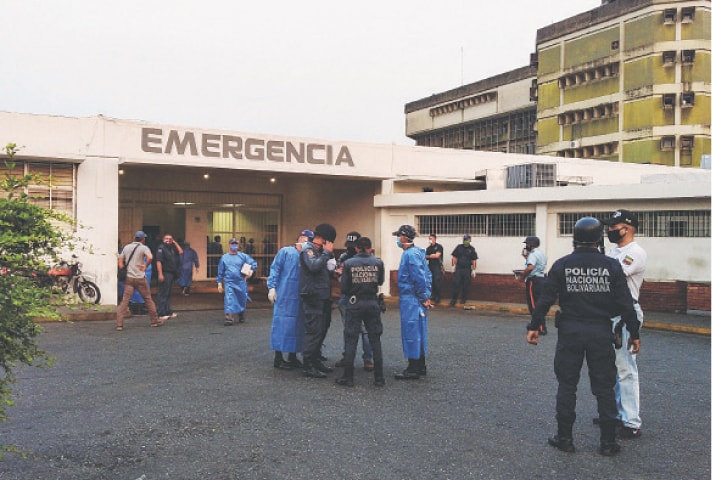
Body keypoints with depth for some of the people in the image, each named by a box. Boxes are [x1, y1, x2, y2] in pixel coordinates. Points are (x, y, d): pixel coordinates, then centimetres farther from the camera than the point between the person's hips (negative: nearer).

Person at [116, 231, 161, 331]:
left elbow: (120, 260, 14)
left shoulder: (126, 247, 11)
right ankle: (155, 321, 18)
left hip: (128, 278, 3)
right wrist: (145, 266, -9)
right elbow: (150, 257, -24)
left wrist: (123, 271, 15)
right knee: (148, 299, 10)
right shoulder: (144, 248, -5)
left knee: (124, 301, 0)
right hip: (140, 278, -3)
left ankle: (119, 324, -7)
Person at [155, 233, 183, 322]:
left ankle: (168, 312, 20)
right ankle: (162, 314, -5)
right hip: (165, 274, -9)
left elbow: (180, 252, 10)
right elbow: (158, 261, -16)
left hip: (171, 274, 9)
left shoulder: (172, 248, 16)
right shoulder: (161, 248, -9)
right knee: (163, 294, -7)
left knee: (168, 294, 14)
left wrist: (175, 243, 7)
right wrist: (160, 274, -23)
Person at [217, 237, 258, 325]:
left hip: (241, 282, 1)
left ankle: (241, 317, 33)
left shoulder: (243, 256, 5)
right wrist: (219, 284, 6)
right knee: (229, 300, -13)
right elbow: (220, 272, 10)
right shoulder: (224, 257, 7)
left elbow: (254, 263, 7)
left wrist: (251, 271, -10)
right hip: (229, 283, -1)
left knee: (242, 300, 12)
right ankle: (229, 318, -16)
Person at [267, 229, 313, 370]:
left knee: (298, 325, 8)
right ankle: (278, 358, 4)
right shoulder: (285, 252, -1)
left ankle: (292, 356, 18)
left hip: (301, 299, 5)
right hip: (285, 296, -5)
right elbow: (275, 269, -4)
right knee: (282, 324, -2)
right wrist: (272, 287, -11)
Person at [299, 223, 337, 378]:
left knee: (321, 330, 14)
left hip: (322, 297, 10)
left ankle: (316, 361, 23)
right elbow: (314, 266, -25)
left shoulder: (319, 250, 20)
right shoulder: (308, 249, -8)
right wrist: (327, 253, -15)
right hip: (312, 297, -10)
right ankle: (308, 366, -5)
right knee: (313, 330, -10)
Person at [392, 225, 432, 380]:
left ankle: (413, 370, 0)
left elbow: (419, 277, -22)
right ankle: (420, 367, 23)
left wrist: (423, 297, -15)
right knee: (418, 332, 14)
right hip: (411, 298, 10)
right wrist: (426, 295, 14)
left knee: (411, 332, -5)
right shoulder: (416, 252, 14)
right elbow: (427, 274, 17)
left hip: (411, 300, -10)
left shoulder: (411, 254, -17)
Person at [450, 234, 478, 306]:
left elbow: (474, 260, 3)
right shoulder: (459, 247, 7)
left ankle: (464, 299, 15)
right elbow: (454, 257, 11)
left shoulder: (472, 249, 3)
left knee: (466, 285, 3)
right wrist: (453, 265, 4)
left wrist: (473, 270, -1)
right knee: (456, 284, -3)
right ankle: (454, 299, 2)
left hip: (467, 270, -1)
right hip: (458, 269, 1)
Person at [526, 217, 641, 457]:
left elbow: (545, 299, -4)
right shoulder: (611, 266, -3)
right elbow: (625, 304, -3)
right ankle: (608, 442, 14)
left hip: (570, 331, 0)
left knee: (566, 385, 9)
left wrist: (533, 326, 5)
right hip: (601, 332, 0)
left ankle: (564, 437, 15)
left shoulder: (562, 265, -3)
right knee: (604, 387, 9)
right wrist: (634, 334, 6)